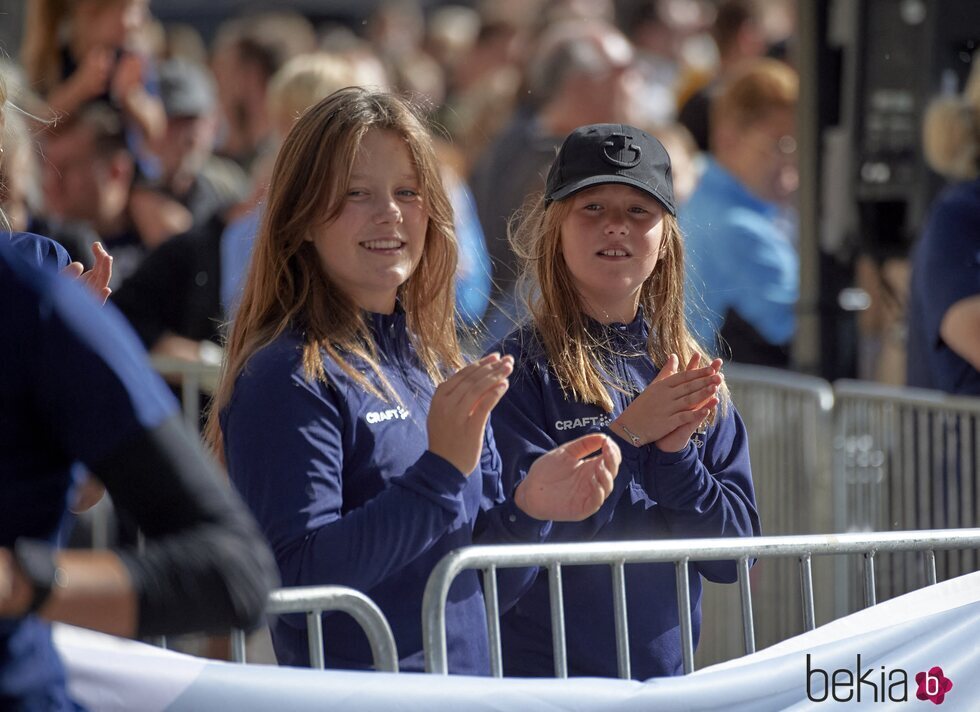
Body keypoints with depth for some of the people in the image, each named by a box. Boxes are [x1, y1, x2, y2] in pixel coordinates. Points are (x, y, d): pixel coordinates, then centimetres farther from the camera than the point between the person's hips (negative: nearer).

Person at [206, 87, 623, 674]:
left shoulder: (442, 370, 9)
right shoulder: (287, 377, -10)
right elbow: (297, 581, -20)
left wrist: (528, 509, -3)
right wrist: (440, 470, -22)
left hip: (468, 689, 6)